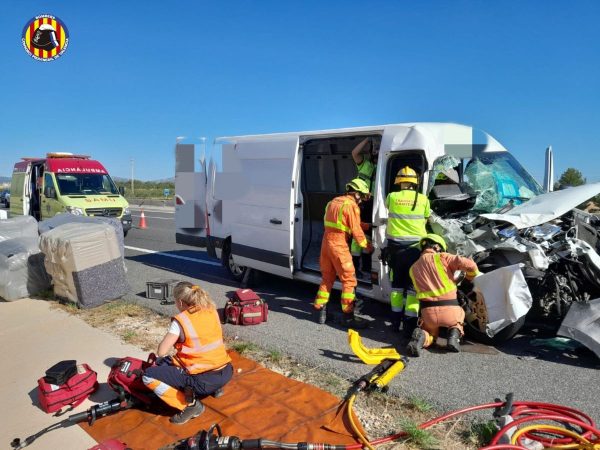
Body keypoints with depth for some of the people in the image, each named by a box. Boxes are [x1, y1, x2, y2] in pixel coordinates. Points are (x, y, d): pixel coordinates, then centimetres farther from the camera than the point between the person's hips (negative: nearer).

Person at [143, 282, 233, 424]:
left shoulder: (181, 320, -13)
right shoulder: (212, 311, 5)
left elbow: (161, 352, -11)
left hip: (203, 381, -7)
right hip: (226, 373, 7)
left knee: (148, 376, -2)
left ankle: (190, 405, -3)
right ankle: (215, 388, 20)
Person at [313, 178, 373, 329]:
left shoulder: (334, 201, 16)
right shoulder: (351, 205, -9)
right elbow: (356, 230, -9)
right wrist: (366, 245, 7)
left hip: (326, 241, 8)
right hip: (339, 245, -8)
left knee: (327, 278, 17)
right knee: (349, 280, 2)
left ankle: (320, 311, 21)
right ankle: (348, 316, 4)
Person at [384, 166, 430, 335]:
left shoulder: (392, 197, 1)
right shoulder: (423, 199, -1)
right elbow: (424, 222, 10)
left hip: (395, 245, 1)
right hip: (415, 245, -1)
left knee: (397, 283, 14)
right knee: (413, 284, 3)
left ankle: (396, 320, 20)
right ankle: (410, 322, 0)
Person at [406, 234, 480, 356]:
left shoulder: (413, 268, 14)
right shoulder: (442, 257, 1)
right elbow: (469, 264, -7)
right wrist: (471, 277, 16)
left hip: (428, 312, 1)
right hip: (449, 310, -1)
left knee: (430, 334, 29)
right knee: (457, 321, 35)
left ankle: (420, 337, -5)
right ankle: (454, 334, 4)